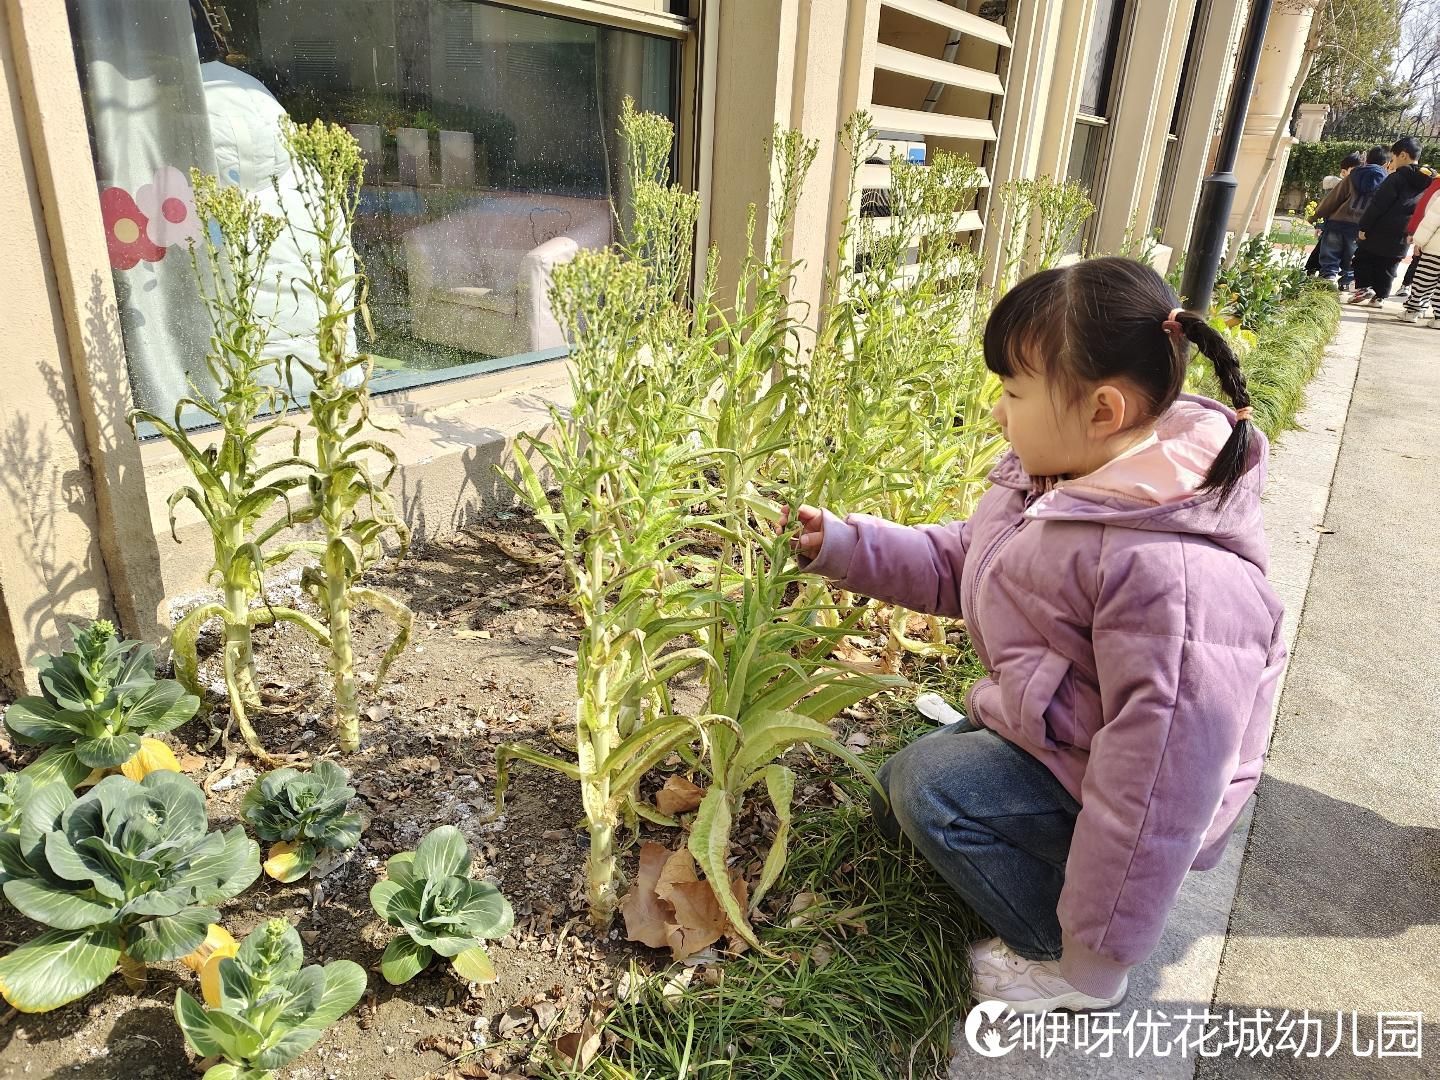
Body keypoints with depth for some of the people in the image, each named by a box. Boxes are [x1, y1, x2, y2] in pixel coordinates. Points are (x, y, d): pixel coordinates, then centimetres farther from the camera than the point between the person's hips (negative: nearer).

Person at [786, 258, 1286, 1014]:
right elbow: (961, 562, 6)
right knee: (900, 796, 17)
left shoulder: (1173, 570, -37)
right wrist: (844, 546, -5)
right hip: (1044, 728, 9)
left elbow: (1162, 771, -32)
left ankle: (1060, 959, 2)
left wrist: (1096, 956, -23)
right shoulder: (1053, 473, -9)